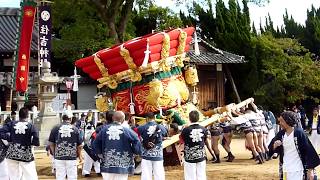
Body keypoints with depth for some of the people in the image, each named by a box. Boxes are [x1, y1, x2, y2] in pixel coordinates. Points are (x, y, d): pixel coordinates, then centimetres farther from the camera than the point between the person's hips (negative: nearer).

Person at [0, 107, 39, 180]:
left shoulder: (11, 124, 0)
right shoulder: (31, 126, -7)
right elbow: (36, 142, -14)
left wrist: (11, 139, 2)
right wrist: (29, 142, 5)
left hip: (12, 154, 3)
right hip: (26, 155, -3)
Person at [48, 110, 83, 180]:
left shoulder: (55, 128, -1)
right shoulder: (75, 129, -3)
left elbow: (51, 144, 3)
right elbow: (79, 146, 2)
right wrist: (79, 156, 17)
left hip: (59, 157, 1)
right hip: (72, 157, -1)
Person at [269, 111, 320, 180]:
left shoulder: (299, 132, -13)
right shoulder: (281, 134, 3)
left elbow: (308, 150, -12)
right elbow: (271, 149, 10)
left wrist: (310, 169, -14)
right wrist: (275, 146, -14)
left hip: (297, 170, -5)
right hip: (285, 169, 5)